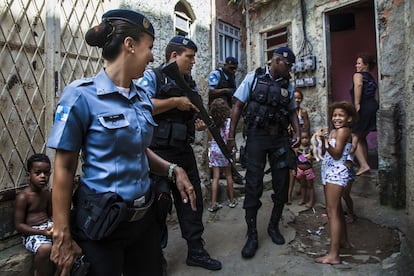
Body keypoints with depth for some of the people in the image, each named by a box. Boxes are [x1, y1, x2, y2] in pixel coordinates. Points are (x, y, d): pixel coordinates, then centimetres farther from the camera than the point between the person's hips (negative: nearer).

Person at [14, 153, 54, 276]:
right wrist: (42, 232, -22)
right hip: (31, 232, -6)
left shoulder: (46, 192, 7)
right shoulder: (23, 197, -13)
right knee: (46, 248, -35)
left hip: (48, 225, 7)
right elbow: (19, 225, -12)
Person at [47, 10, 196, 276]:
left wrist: (172, 169, -2)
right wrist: (62, 234, -8)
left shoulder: (143, 98, 3)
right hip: (101, 220, -5)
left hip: (144, 215, 6)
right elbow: (64, 168, -10)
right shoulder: (81, 95, -14)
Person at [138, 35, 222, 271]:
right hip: (158, 152, -6)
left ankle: (196, 251, 31)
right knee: (159, 203, 4)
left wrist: (200, 123, 1)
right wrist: (175, 102, -18)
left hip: (185, 152, 7)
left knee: (192, 200, 12)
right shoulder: (152, 77, -5)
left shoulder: (191, 84, 15)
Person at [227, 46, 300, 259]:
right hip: (257, 137, -4)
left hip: (280, 138, 4)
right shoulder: (254, 78, 0)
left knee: (282, 184, 7)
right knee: (254, 185, -3)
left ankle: (274, 226, 29)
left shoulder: (287, 85, 11)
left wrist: (297, 132, 1)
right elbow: (238, 105, -1)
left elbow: (292, 111, 18)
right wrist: (231, 134, -6)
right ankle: (252, 236, 10)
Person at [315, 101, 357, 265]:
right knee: (337, 209, 21)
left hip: (336, 173, -10)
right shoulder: (333, 131, 17)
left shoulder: (343, 130, -9)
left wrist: (326, 142, -35)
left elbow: (337, 153, -20)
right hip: (330, 173, 10)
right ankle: (344, 241, 38)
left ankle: (333, 255, -11)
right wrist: (322, 140, 3)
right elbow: (324, 152, 14)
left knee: (332, 212, -12)